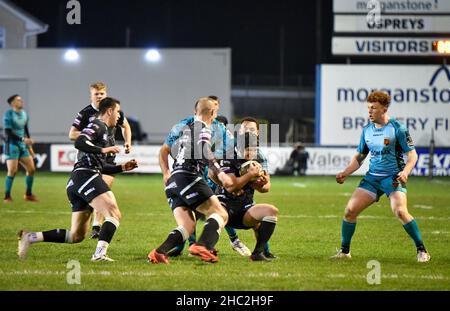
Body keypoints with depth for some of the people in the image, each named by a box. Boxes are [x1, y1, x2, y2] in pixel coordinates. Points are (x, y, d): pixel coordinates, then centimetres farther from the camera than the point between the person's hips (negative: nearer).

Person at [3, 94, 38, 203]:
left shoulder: (24, 114, 11)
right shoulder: (8, 114, -12)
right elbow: (8, 133, -18)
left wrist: (29, 146, 18)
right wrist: (23, 139, -24)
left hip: (22, 146, 7)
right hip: (11, 145, -7)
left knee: (31, 169, 4)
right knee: (12, 170, -13)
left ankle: (28, 194, 18)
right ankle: (7, 196, -3)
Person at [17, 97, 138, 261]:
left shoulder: (102, 129, 30)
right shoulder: (98, 125, 0)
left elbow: (101, 167, 33)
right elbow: (79, 143, -18)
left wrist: (122, 167, 25)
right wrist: (103, 150, -19)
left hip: (75, 183, 10)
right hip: (86, 175, -10)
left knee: (77, 235, 8)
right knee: (114, 215, -19)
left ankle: (30, 237, 7)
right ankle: (99, 253, -34)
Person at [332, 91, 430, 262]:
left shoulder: (397, 128, -8)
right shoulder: (367, 130, 9)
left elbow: (412, 154, -7)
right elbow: (359, 156, 19)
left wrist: (405, 172, -25)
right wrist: (345, 173, 6)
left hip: (393, 178, -6)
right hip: (372, 177, 6)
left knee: (400, 211, -27)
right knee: (350, 210, -5)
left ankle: (422, 250, -13)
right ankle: (344, 251, 12)